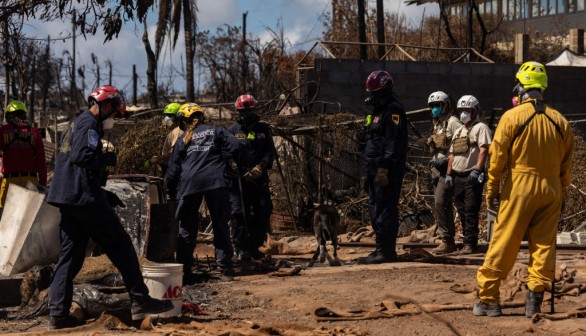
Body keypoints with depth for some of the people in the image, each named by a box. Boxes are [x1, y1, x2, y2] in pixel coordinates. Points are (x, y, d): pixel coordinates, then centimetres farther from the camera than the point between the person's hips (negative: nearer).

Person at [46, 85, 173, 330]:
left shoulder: (76, 124, 23)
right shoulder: (90, 124, -9)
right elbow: (82, 156, -26)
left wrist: (104, 195, 24)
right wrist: (108, 159, -10)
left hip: (67, 199, 10)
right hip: (85, 199, -10)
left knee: (70, 255, 8)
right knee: (120, 245, -3)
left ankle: (58, 314, 3)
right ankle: (140, 301, -1)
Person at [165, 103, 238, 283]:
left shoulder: (182, 139, 17)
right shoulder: (216, 131, 13)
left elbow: (173, 169, 15)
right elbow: (233, 148, 0)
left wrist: (171, 192, 24)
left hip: (189, 184, 1)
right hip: (215, 181, -1)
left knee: (187, 228, 8)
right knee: (220, 224, 9)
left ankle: (184, 270, 4)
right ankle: (225, 265, 7)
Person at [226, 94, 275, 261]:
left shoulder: (263, 129, 11)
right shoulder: (232, 131, 8)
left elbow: (270, 152, 5)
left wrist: (260, 167, -11)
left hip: (259, 178, 2)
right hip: (238, 179, -2)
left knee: (264, 210, 1)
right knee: (239, 213, -7)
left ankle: (255, 246, 15)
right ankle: (242, 249, -1)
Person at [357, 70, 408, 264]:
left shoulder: (393, 111, -10)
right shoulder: (377, 111, 22)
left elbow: (393, 143, -19)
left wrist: (384, 169, -24)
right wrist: (366, 171, 22)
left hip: (387, 171, -10)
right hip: (375, 171, 10)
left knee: (384, 211, -11)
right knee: (375, 210, 12)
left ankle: (385, 251, -10)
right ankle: (383, 249, 18)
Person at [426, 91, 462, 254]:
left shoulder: (453, 122, -9)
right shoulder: (437, 124, 20)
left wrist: (447, 160, -20)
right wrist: (434, 160, 9)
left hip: (449, 169, -10)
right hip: (438, 169, 10)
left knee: (440, 202, -17)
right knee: (442, 204, 10)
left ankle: (447, 241, -14)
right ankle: (449, 240, 17)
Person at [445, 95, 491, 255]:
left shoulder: (480, 128, -3)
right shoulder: (458, 131, 21)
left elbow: (484, 150, -15)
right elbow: (452, 154, 23)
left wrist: (477, 170, -24)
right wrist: (449, 174, 15)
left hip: (472, 177, -8)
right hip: (458, 176, 8)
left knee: (471, 211, -10)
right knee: (462, 211, 8)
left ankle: (470, 243, -9)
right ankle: (469, 241, 15)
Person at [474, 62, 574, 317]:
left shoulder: (511, 117, -7)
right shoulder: (560, 121, 5)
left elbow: (497, 158, -6)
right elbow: (566, 165, 9)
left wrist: (492, 191, 2)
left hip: (518, 187, -3)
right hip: (551, 189, 3)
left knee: (503, 245, 2)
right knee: (543, 245, 9)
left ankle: (488, 298, 6)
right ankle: (534, 300, 9)